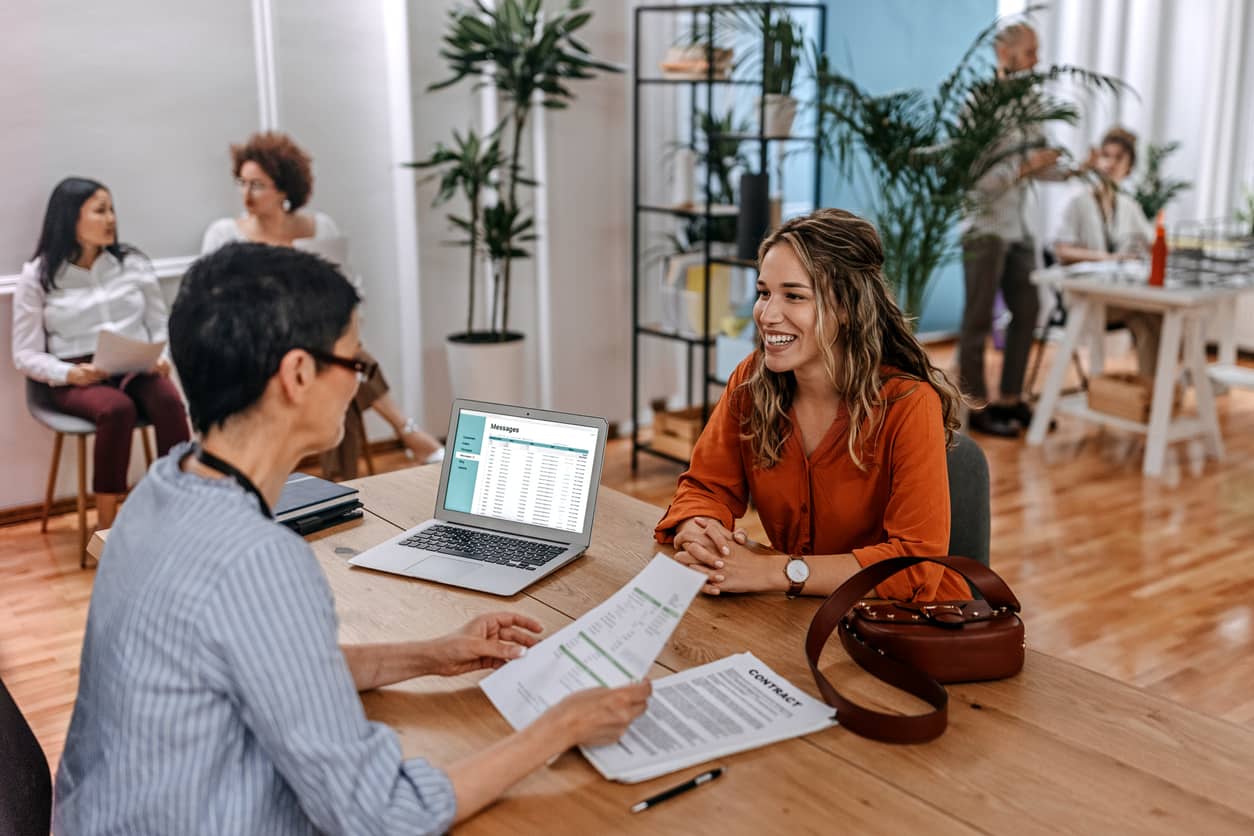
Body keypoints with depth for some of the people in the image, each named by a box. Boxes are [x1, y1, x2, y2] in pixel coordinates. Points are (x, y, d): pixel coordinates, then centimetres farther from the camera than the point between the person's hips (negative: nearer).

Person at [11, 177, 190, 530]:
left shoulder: (133, 262, 11)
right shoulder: (38, 275, 3)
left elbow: (160, 326, 13)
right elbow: (26, 355, 2)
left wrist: (161, 358, -9)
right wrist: (71, 373, -17)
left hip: (137, 368, 2)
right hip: (77, 379, -2)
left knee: (169, 401, -33)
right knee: (117, 409, -37)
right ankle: (106, 527, -27)